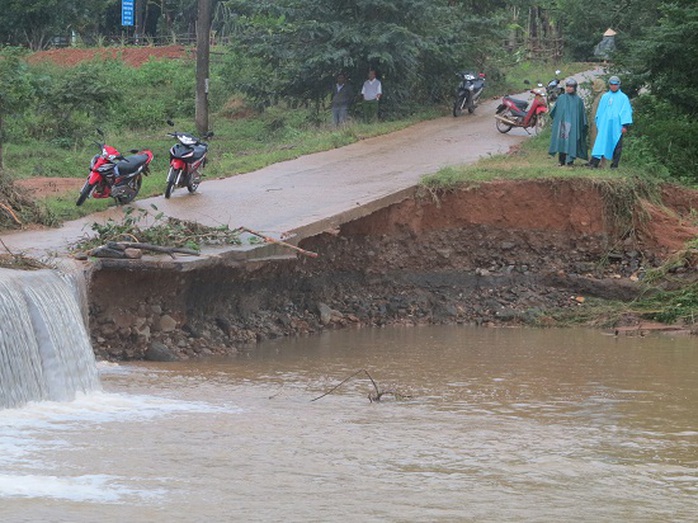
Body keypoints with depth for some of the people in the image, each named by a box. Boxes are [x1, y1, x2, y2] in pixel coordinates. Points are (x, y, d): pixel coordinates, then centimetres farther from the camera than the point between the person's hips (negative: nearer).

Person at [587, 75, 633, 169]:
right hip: (604, 125, 2)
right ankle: (594, 162, -14)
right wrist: (598, 124, 15)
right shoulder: (605, 97, 14)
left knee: (616, 146, 1)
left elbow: (626, 111, 0)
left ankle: (614, 165, 7)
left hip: (617, 126, -2)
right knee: (600, 142, -8)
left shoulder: (623, 98, 4)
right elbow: (599, 111, 19)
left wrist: (625, 125, -8)